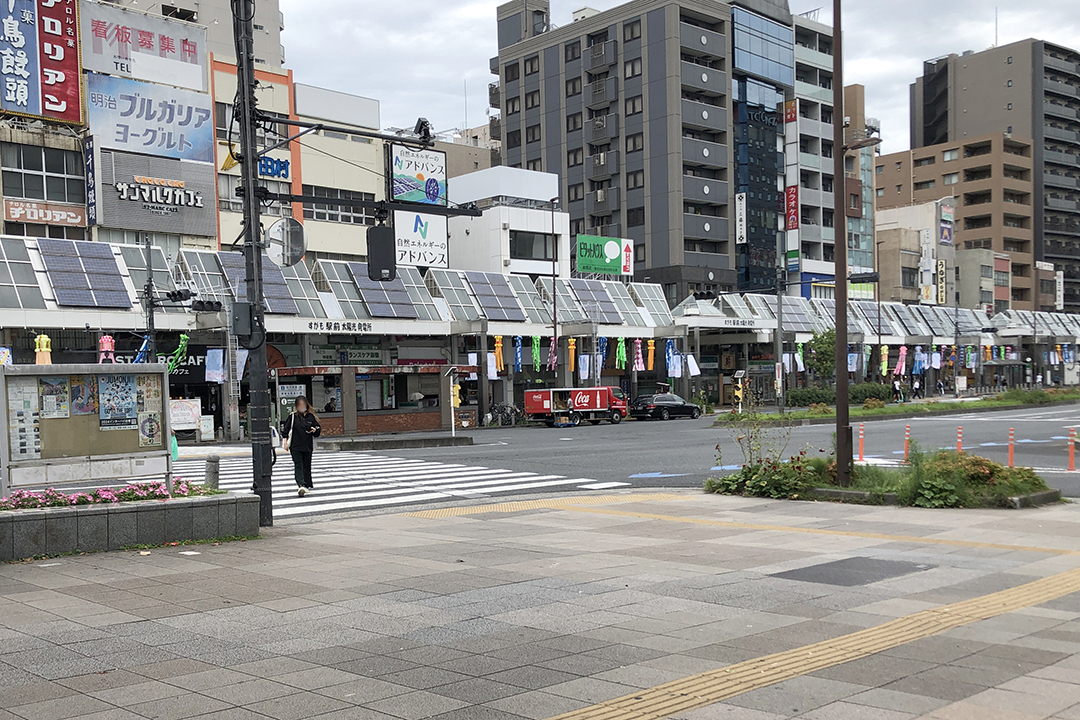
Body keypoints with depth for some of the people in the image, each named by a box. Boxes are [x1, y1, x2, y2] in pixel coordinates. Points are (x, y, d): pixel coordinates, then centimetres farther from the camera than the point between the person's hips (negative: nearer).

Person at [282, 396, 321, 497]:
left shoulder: (311, 416, 7)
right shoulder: (292, 416, 2)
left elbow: (319, 429, 13)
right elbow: (285, 429, 4)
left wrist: (315, 430, -10)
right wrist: (285, 442, -2)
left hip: (308, 446, 3)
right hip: (295, 447, -3)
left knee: (307, 466, 10)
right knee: (298, 466, -13)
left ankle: (307, 485, 22)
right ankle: (301, 485, -26)